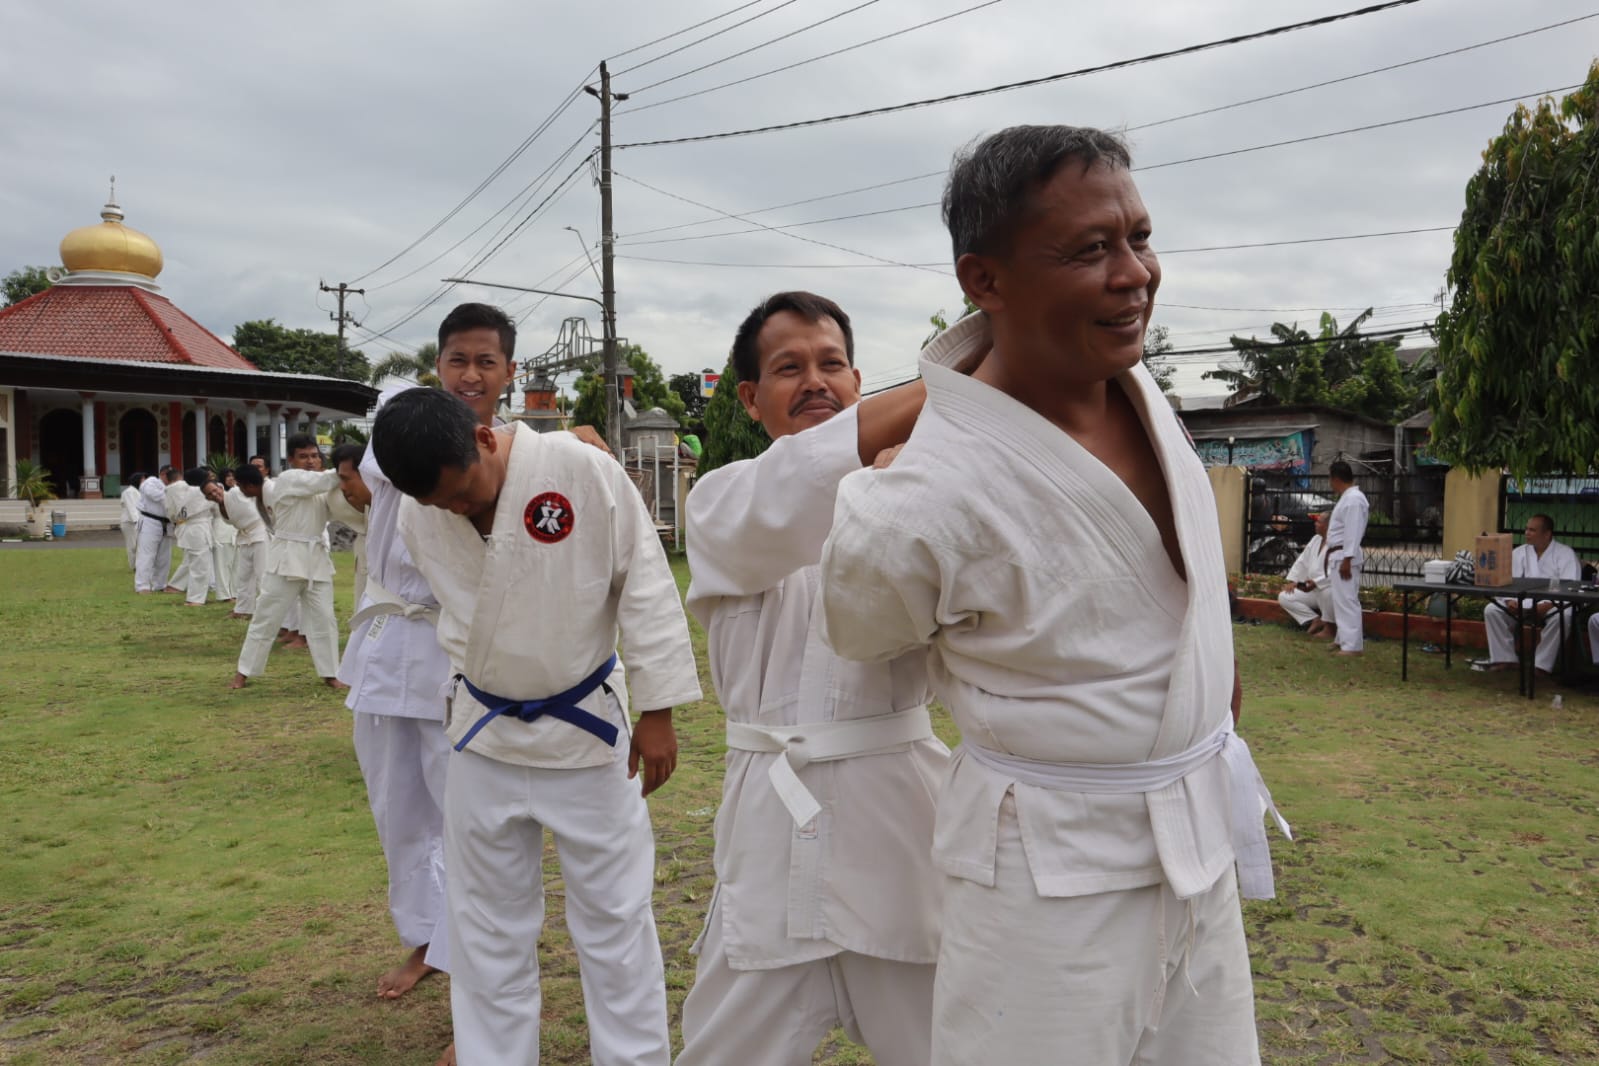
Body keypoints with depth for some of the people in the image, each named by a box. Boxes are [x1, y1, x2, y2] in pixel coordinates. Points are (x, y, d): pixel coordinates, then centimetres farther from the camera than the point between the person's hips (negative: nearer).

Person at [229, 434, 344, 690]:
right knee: (265, 618, 4)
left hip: (315, 557, 6)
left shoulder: (319, 488, 12)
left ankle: (330, 674, 13)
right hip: (286, 557, -5)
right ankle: (244, 672, 17)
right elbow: (322, 480, -21)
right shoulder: (287, 479, -9)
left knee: (323, 619, 5)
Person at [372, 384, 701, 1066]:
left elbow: (645, 588, -14)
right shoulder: (419, 519, -7)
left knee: (614, 915, 9)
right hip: (483, 736, 4)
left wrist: (656, 710, -10)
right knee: (488, 929, 15)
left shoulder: (583, 471, -20)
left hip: (586, 728, -3)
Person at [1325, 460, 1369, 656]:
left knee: (1346, 600, -9)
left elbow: (1353, 533, -22)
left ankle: (1352, 645, -6)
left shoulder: (1353, 499, -17)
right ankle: (1344, 638, 26)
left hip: (1345, 557, -11)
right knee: (1338, 598, 17)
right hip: (1339, 556, 11)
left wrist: (1346, 560, -24)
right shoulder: (1347, 497, 16)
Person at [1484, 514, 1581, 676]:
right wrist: (1510, 600, -20)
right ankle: (1506, 659, -15)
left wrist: (1549, 604, -30)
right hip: (1522, 603, 4)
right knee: (1491, 610, -19)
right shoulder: (1519, 553, 11)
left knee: (1562, 616, -37)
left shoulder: (1565, 553, -2)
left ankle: (1541, 664, -29)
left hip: (1553, 605, -4)